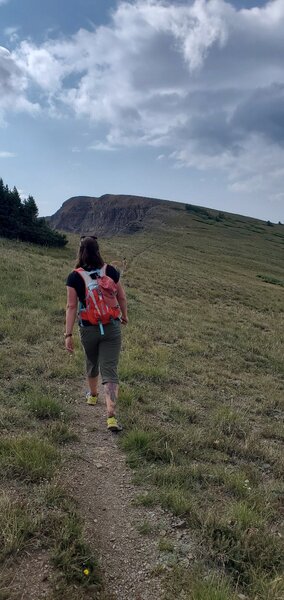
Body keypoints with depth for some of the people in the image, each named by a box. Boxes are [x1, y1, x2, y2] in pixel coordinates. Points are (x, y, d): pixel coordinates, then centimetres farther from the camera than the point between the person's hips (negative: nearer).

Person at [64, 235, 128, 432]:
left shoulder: (74, 277, -9)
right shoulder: (110, 270, -4)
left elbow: (71, 306, -11)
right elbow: (122, 297, 4)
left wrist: (68, 334, -8)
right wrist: (125, 316, 22)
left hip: (88, 329, 1)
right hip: (111, 327, 0)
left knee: (92, 364, 26)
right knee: (110, 371, -1)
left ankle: (93, 395, 51)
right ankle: (111, 416, -11)